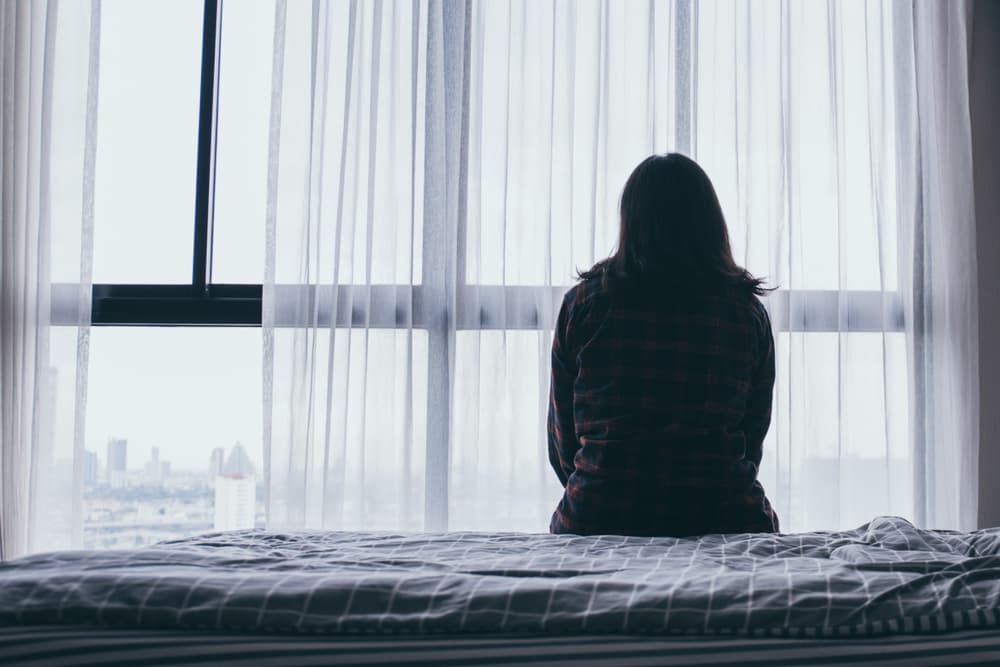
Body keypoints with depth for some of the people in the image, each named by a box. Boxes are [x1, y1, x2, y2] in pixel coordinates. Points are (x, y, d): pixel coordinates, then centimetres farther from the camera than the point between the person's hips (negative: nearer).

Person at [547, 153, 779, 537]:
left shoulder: (583, 302, 0)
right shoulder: (747, 310, 2)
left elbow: (562, 438, 6)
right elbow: (754, 438, 10)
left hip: (597, 520, 0)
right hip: (722, 518, 0)